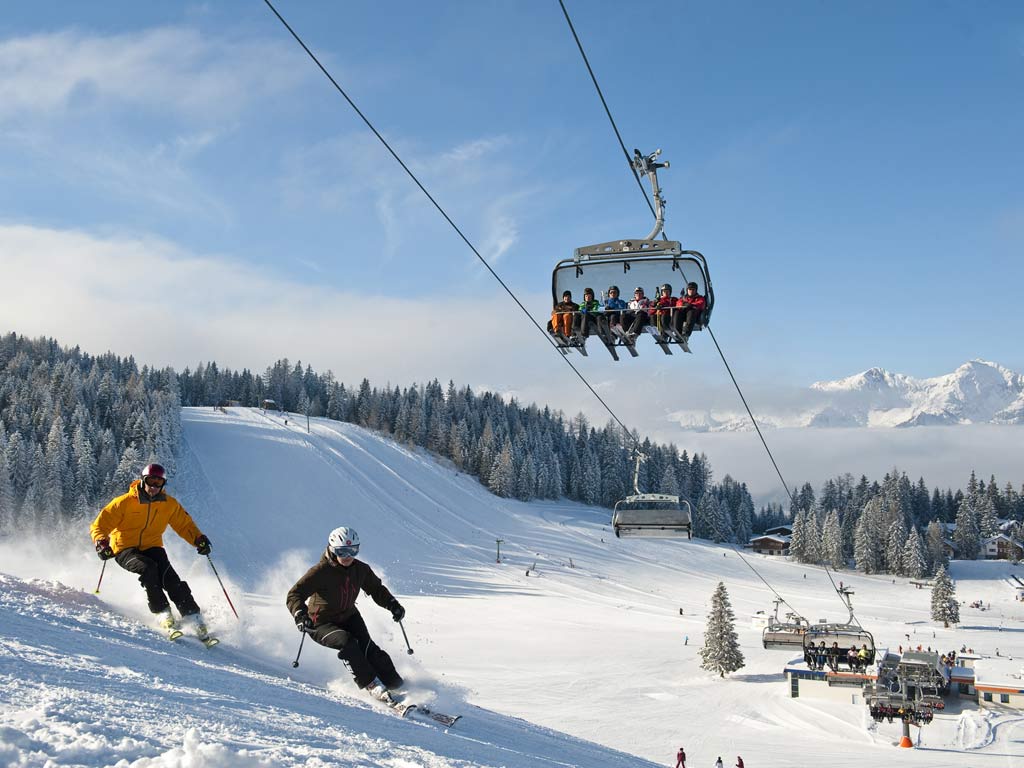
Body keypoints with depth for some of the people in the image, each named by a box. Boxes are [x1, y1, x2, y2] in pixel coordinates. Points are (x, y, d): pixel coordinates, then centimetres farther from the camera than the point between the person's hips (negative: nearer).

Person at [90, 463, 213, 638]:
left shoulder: (169, 504, 0)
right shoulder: (125, 502, -10)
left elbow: (185, 524, 12)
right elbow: (99, 525, -9)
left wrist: (198, 539, -7)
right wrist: (101, 543, -29)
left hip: (152, 548, 3)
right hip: (125, 550, -2)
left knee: (170, 577, -23)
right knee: (148, 568, -34)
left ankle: (194, 619, -21)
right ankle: (163, 615, -28)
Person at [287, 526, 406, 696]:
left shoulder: (360, 569, -3)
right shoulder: (321, 572, -20)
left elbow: (376, 589, 15)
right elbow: (295, 594, -25)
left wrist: (393, 604, -2)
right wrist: (300, 615, -43)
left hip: (349, 618, 5)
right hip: (322, 624, -4)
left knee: (366, 647, -20)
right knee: (346, 642, -31)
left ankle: (394, 684, -16)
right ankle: (371, 684, -25)